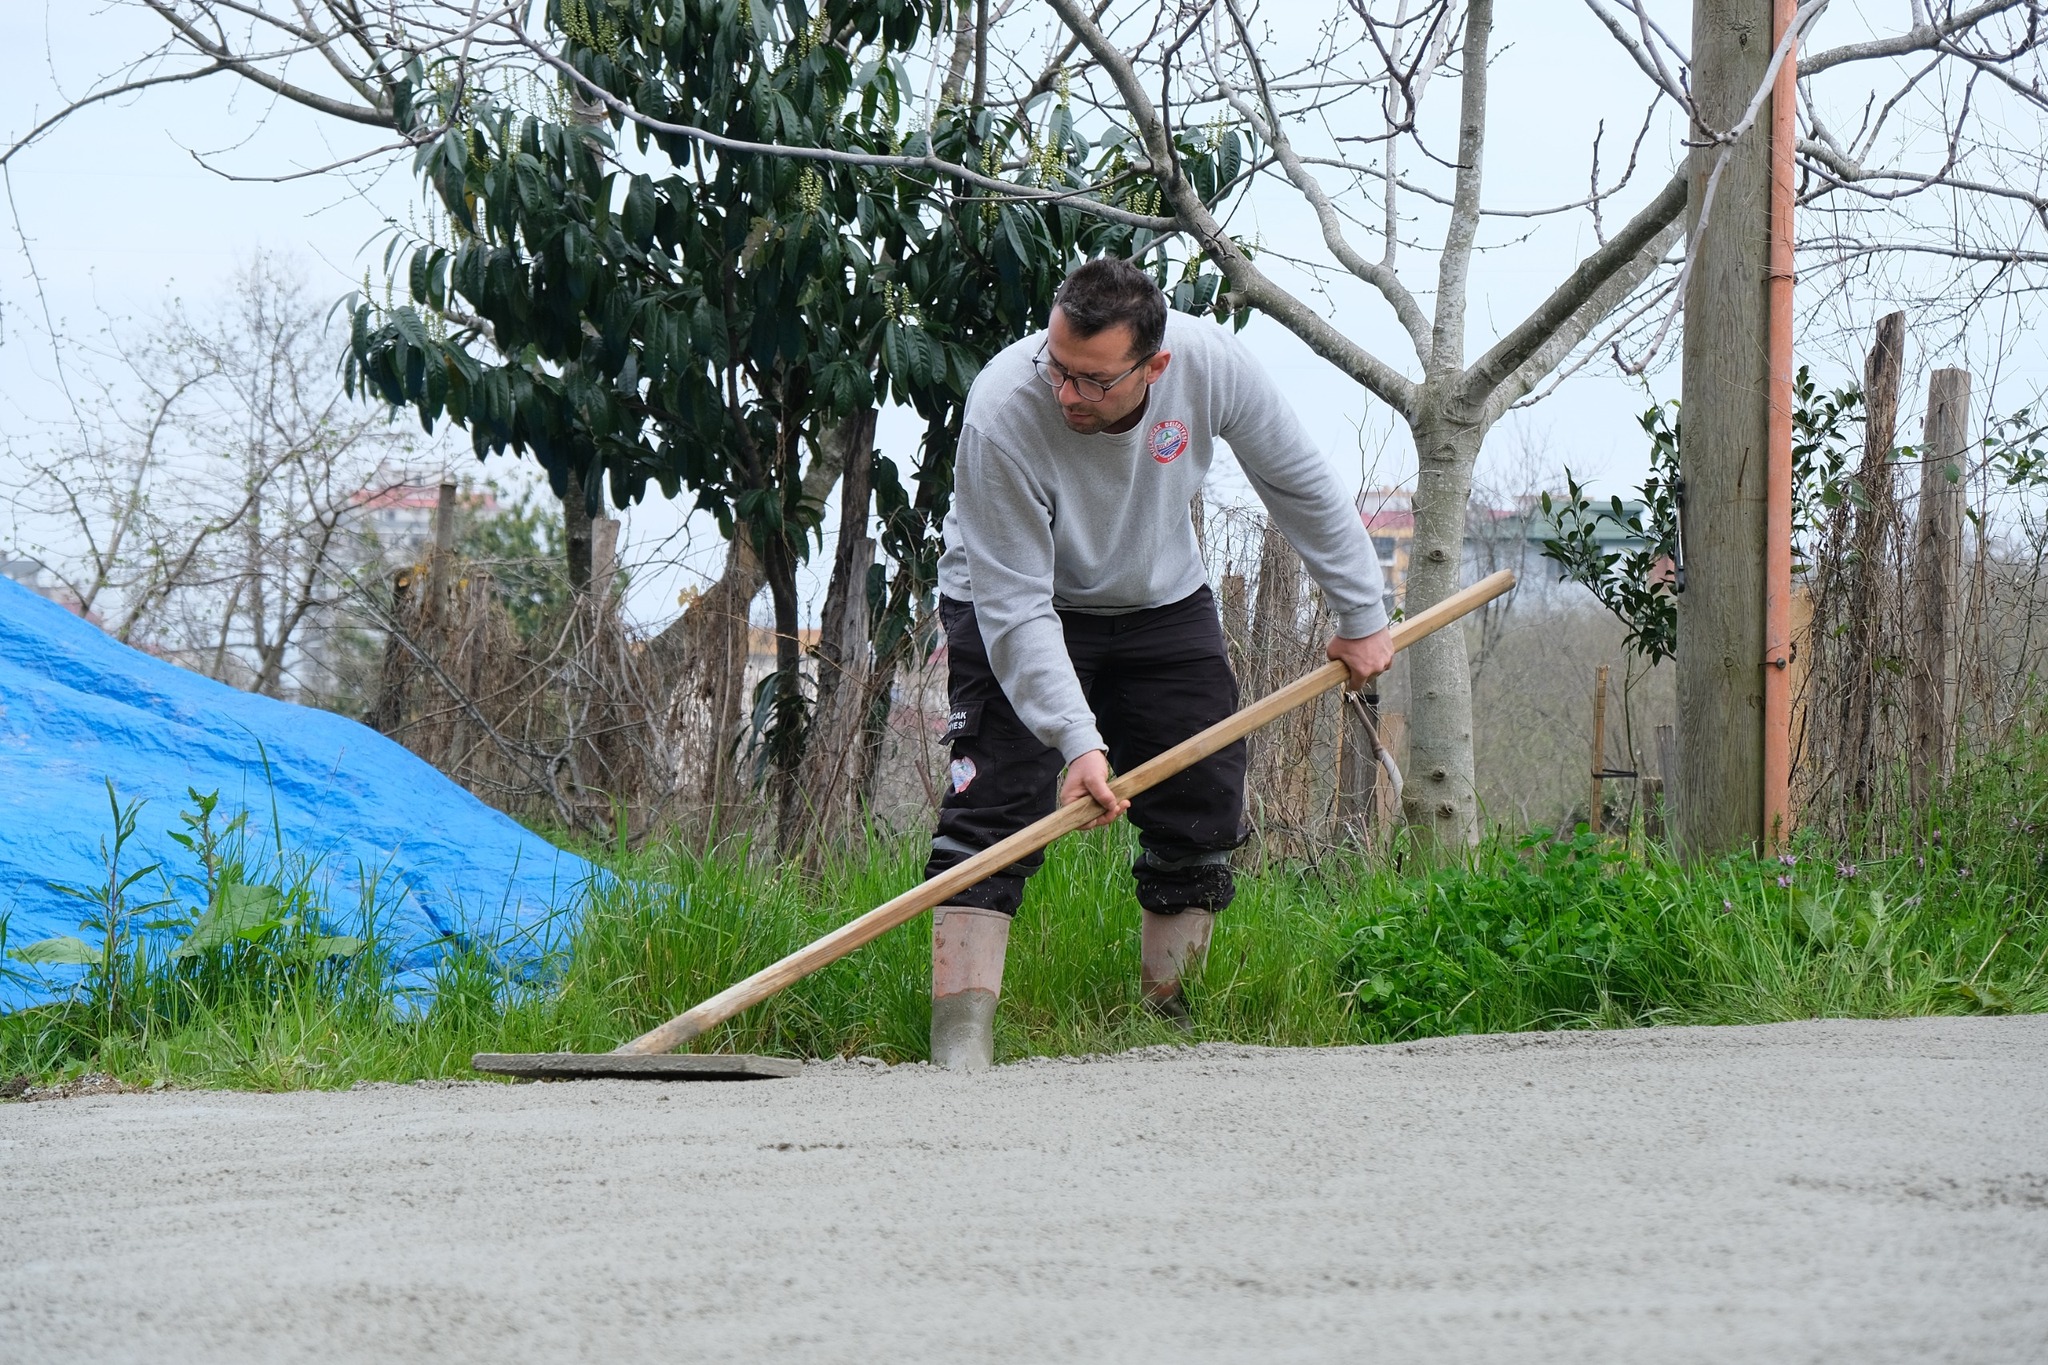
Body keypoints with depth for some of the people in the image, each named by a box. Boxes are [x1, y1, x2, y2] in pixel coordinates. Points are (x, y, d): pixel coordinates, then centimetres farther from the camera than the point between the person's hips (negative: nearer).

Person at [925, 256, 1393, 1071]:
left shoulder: (1213, 364, -26)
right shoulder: (1003, 413, -36)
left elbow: (1302, 489, -8)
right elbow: (1017, 606, -32)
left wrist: (1361, 616, 0)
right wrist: (1077, 739, -39)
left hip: (1161, 602, 4)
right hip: (1012, 604, -4)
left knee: (1203, 814, -1)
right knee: (997, 804, -19)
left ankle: (1170, 1028, 13)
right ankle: (960, 1050, -22)